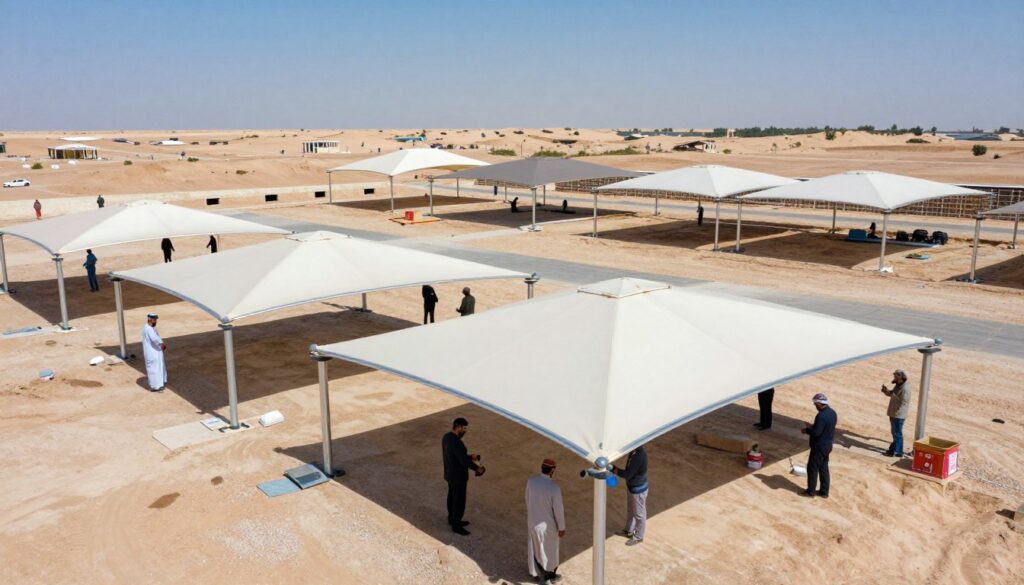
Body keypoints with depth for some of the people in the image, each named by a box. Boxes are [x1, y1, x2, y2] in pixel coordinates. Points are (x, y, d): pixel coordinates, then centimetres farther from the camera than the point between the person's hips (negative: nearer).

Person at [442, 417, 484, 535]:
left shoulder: (446, 437, -2)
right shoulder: (456, 442, -32)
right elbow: (464, 461, -28)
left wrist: (470, 457, 9)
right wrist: (477, 468, -14)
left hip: (450, 473, 9)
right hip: (458, 476, -9)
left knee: (452, 497, 24)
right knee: (459, 501, 6)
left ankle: (452, 520, 41)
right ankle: (456, 526, 20)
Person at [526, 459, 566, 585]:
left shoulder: (530, 481, -15)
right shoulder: (554, 488, -30)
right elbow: (558, 509, -20)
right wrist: (562, 527, -4)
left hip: (532, 521, 4)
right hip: (547, 524, -4)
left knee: (533, 547, 25)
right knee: (549, 550, 20)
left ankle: (534, 572, 45)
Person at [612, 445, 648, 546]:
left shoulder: (639, 456, -36)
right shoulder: (634, 451, -7)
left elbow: (627, 474, -33)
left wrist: (612, 468, -30)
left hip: (638, 490, -9)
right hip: (631, 486, 9)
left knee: (639, 514, 14)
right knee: (630, 510, 27)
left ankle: (638, 537, 34)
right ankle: (629, 531, 48)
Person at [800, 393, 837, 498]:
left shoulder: (821, 416, -27)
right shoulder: (832, 413, 3)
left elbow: (816, 432, -28)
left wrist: (806, 430, -10)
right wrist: (813, 426, 11)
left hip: (819, 446, -9)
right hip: (828, 445, 9)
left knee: (812, 468, 5)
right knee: (824, 468, 18)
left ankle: (810, 491, 15)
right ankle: (824, 491, 25)